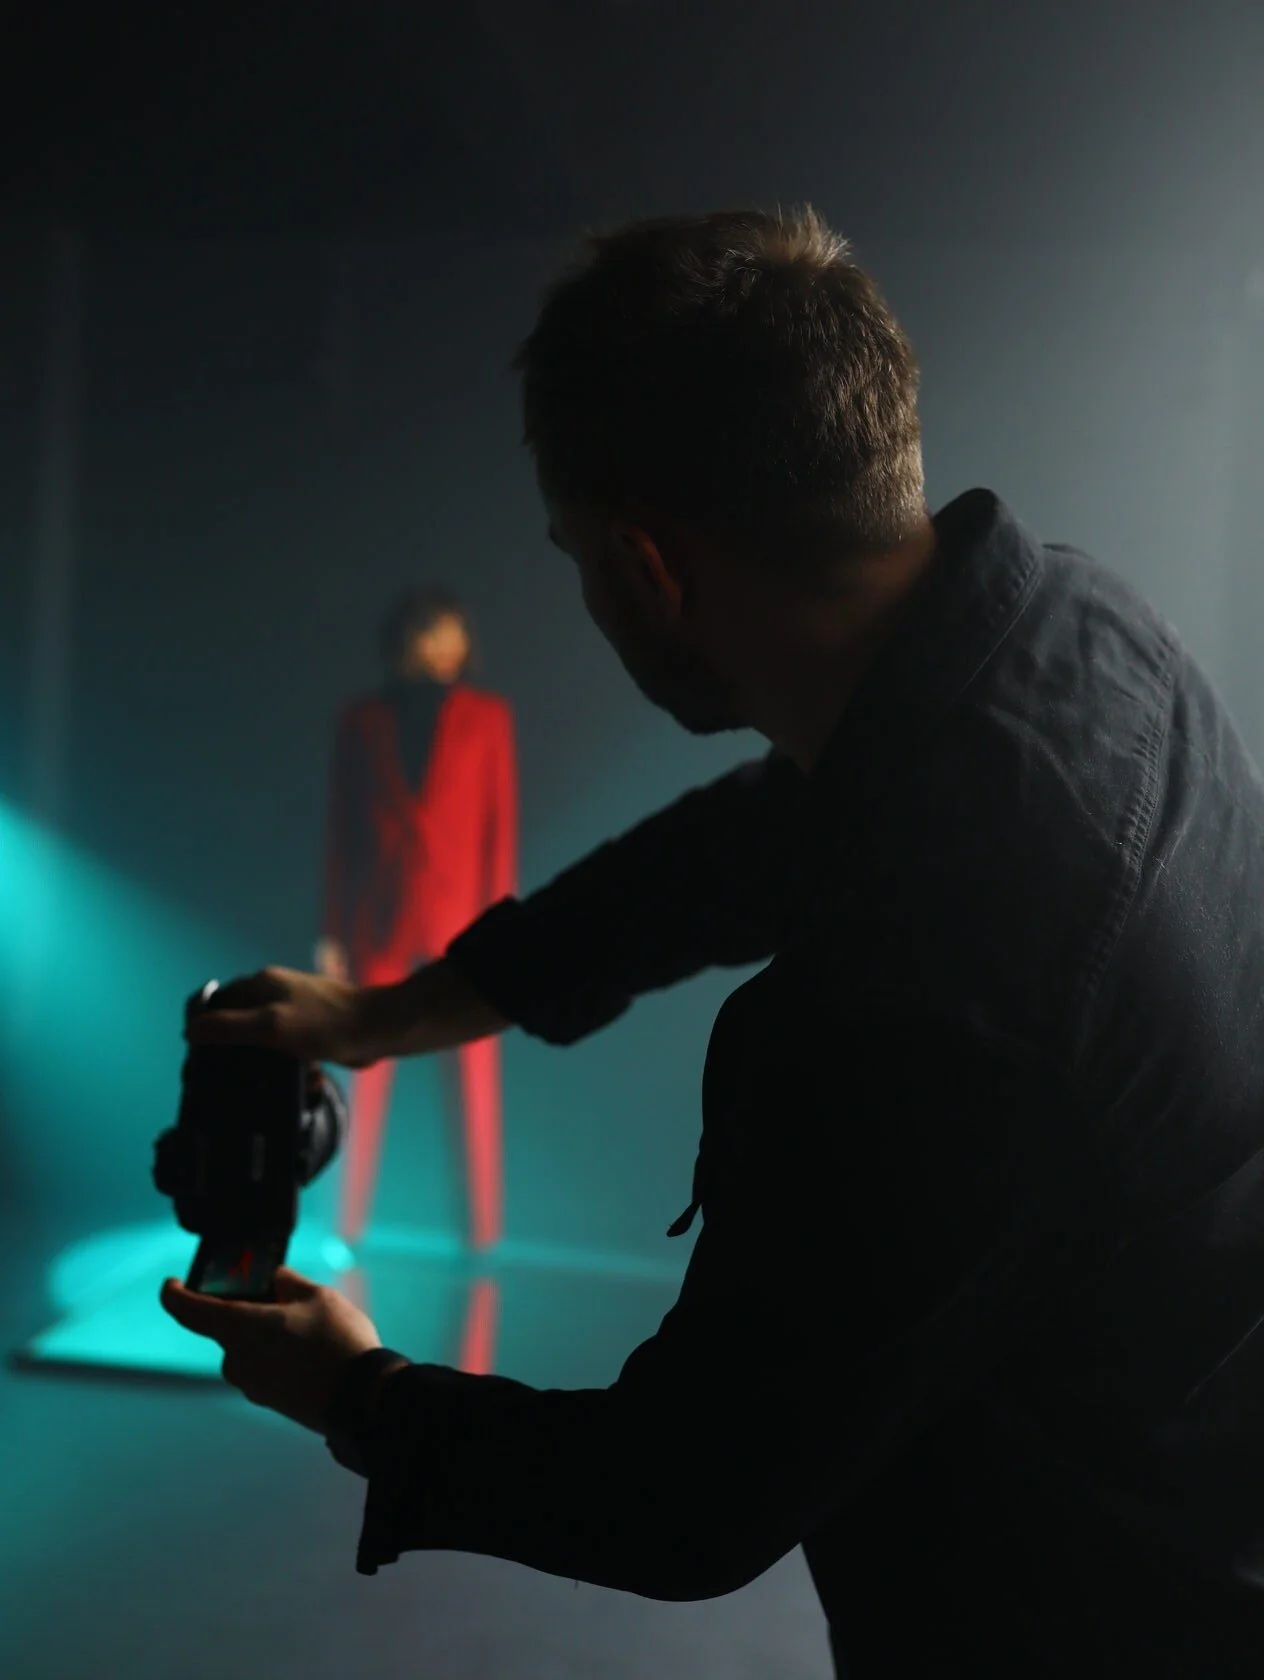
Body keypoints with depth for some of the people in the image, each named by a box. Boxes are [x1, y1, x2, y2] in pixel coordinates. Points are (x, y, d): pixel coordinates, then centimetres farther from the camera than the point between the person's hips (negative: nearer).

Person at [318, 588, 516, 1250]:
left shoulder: (487, 715, 3)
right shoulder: (362, 720, 7)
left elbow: (501, 825, 0)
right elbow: (343, 829, 8)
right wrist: (334, 930, 4)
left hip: (463, 915, -1)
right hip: (381, 916, 1)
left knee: (476, 1079, -1)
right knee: (368, 1076, 4)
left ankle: (484, 1229, 5)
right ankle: (350, 1227, 12)